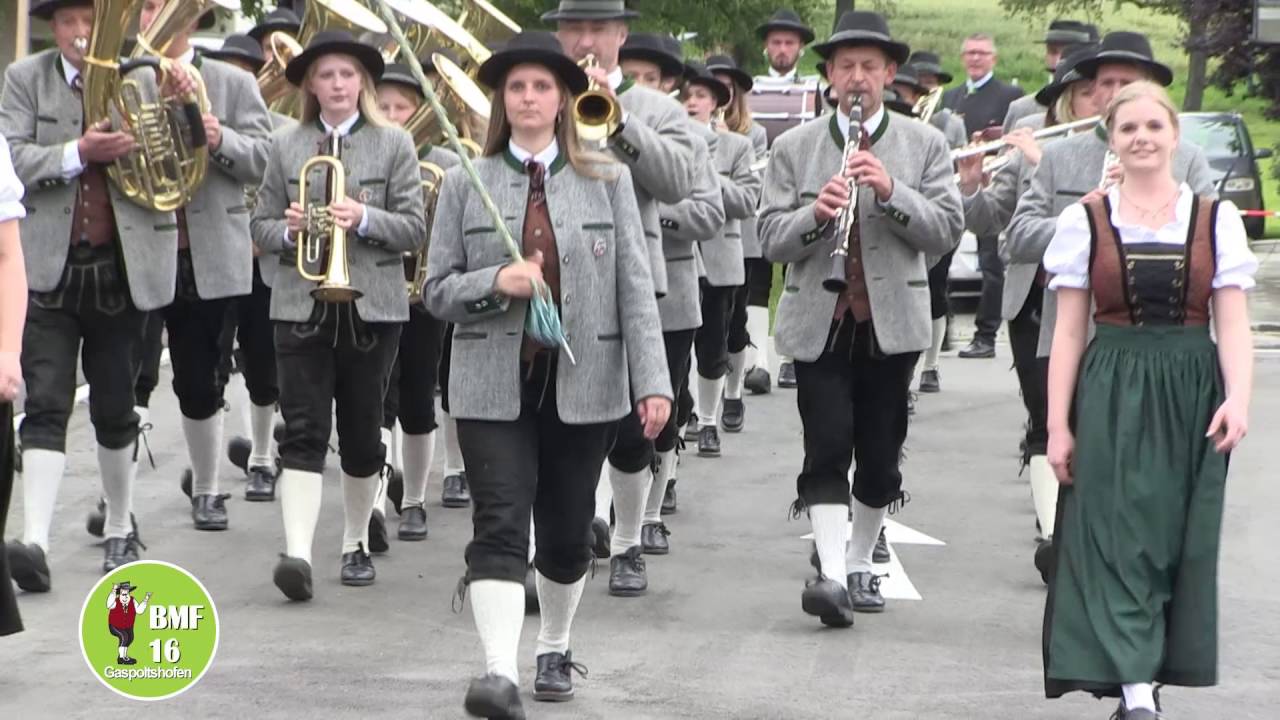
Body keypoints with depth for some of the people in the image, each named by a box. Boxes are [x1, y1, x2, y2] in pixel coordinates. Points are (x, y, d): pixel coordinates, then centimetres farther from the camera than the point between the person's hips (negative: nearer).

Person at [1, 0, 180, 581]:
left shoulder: (144, 81, 3)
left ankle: (120, 529, 27)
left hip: (122, 269, 1)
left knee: (115, 409, 11)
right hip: (49, 267, -1)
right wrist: (77, 153, -21)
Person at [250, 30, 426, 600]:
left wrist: (365, 219, -18)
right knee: (303, 431, -9)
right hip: (301, 305, 0)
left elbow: (415, 229, -1)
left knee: (362, 432, 8)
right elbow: (261, 226, 10)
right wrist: (287, 230, -11)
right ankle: (298, 552, -18)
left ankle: (357, 543, 24)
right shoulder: (286, 146, 9)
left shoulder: (394, 145, 4)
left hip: (371, 306, 0)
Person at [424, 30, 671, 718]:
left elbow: (635, 286, 0)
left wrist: (652, 380, -8)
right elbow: (437, 289, 5)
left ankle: (554, 649, 32)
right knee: (499, 525, -12)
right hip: (493, 383, -1)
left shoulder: (607, 181, 5)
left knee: (566, 531, 10)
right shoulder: (465, 183, 5)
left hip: (583, 383, 1)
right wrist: (495, 282, -15)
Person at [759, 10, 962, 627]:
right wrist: (815, 212, -19)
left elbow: (946, 230, -3)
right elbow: (771, 239, 1)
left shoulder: (924, 145, 6)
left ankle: (860, 565, 24)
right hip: (818, 322, -1)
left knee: (880, 453, 8)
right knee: (826, 449, -12)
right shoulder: (794, 148, 6)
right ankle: (831, 575, -18)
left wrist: (891, 192, -18)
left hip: (892, 321, 1)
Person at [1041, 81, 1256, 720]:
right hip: (1111, 396, -1)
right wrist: (1058, 425, -1)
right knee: (1120, 537, -9)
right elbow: (1069, 331, 3)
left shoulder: (1216, 219, 5)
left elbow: (1232, 324, 0)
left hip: (1189, 398, 2)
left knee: (1179, 541, 5)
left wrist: (1237, 398, -16)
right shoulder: (1085, 220, 3)